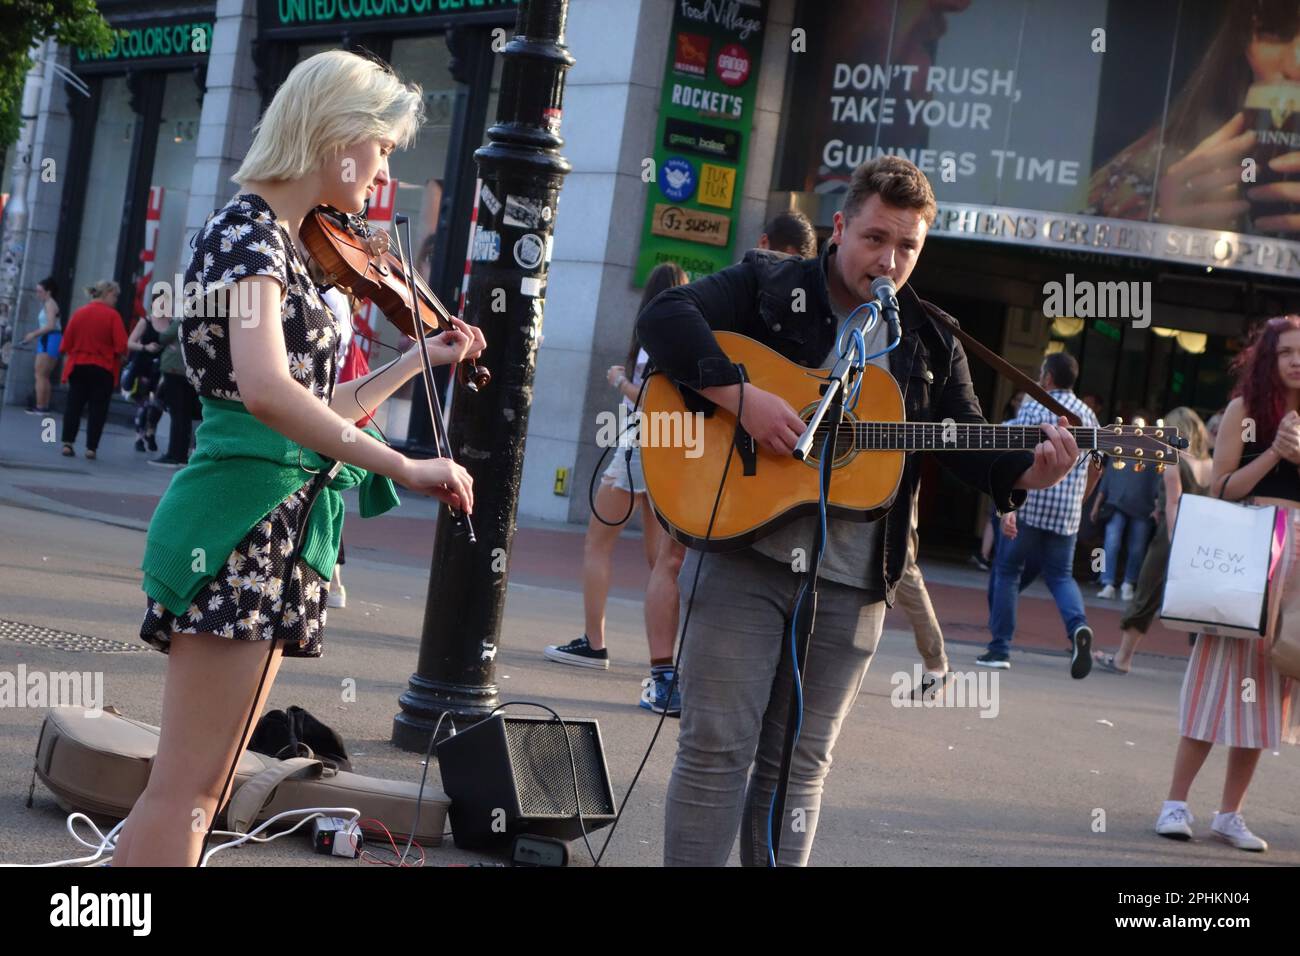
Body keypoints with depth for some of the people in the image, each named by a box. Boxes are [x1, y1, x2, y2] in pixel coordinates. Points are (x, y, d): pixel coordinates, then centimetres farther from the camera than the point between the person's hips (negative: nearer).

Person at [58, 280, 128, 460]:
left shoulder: (79, 313, 3)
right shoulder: (112, 315, -9)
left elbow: (66, 343, 4)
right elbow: (121, 347, -14)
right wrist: (120, 357, 5)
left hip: (77, 366, 3)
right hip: (103, 369, -3)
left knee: (74, 405, 9)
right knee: (97, 408, 4)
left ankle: (68, 443, 2)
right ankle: (91, 447, 1)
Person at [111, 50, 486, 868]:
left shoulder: (287, 245, 17)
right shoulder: (248, 230, -12)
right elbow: (266, 390, -29)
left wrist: (423, 359, 26)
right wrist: (406, 468, -28)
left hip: (280, 529, 9)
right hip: (245, 521, -9)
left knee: (201, 784, 11)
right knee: (188, 787, -8)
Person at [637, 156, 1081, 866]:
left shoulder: (930, 343, 13)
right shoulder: (769, 287, 0)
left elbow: (970, 445, 13)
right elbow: (663, 317, -14)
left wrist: (1026, 471, -9)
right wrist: (740, 397, -24)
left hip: (851, 583, 4)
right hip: (745, 549, -4)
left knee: (801, 762, 9)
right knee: (718, 746, -4)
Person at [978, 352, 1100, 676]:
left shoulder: (1033, 407, -6)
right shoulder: (1088, 414, 12)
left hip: (1029, 506, -4)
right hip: (1068, 513, 4)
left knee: (1006, 571, 9)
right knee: (1061, 575, 10)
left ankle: (1000, 648, 8)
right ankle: (1078, 626, -20)